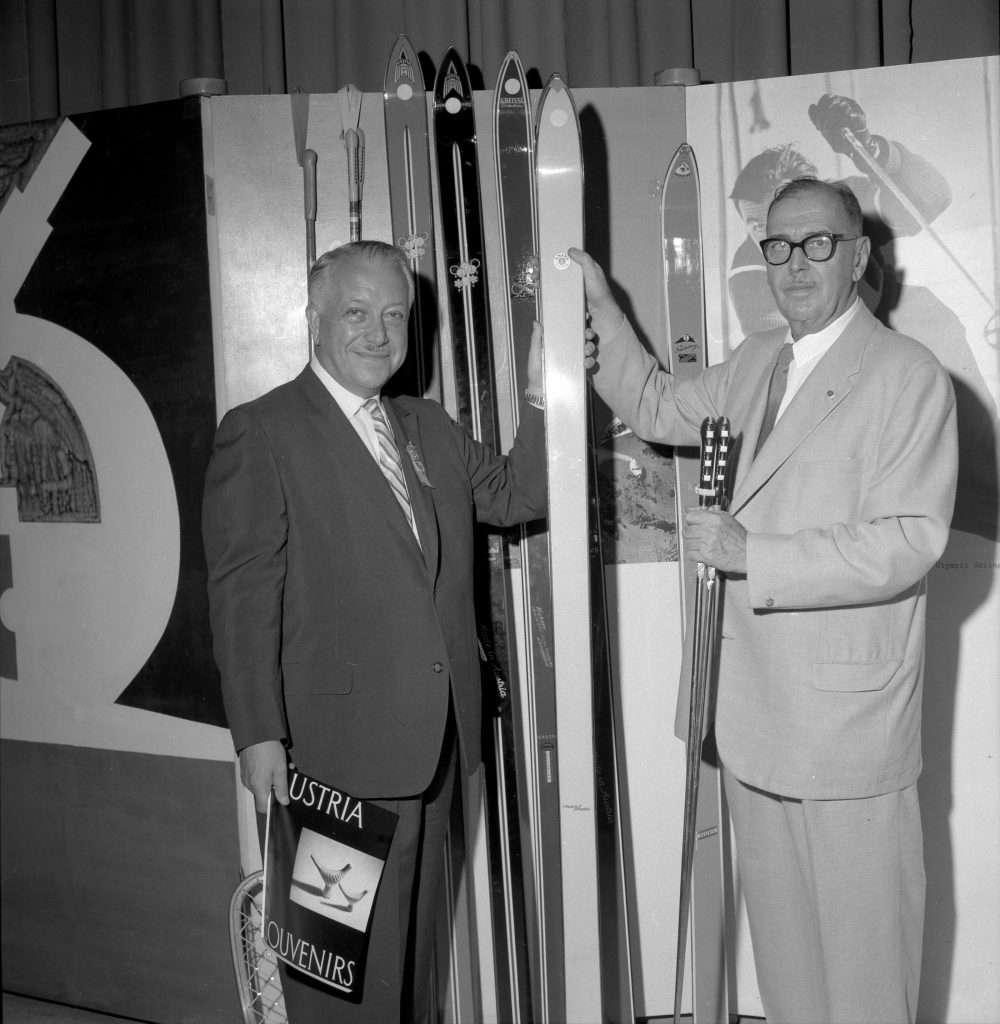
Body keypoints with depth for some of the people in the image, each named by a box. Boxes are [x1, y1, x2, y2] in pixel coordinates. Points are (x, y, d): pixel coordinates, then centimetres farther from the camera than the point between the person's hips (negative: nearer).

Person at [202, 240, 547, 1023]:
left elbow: (515, 496, 9)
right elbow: (243, 595, -11)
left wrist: (543, 398, -5)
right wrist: (259, 736, -16)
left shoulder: (430, 427, 14)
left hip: (433, 741, 7)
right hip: (338, 749, -6)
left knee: (414, 941, 20)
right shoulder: (260, 433, -7)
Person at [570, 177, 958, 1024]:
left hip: (849, 720, -7)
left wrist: (750, 554, -21)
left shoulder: (909, 375, -11)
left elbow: (908, 542, -18)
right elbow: (660, 409, 26)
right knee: (781, 943, 19)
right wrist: (601, 306, 16)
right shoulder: (757, 361, 12)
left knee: (864, 955, 4)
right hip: (754, 715, 7)